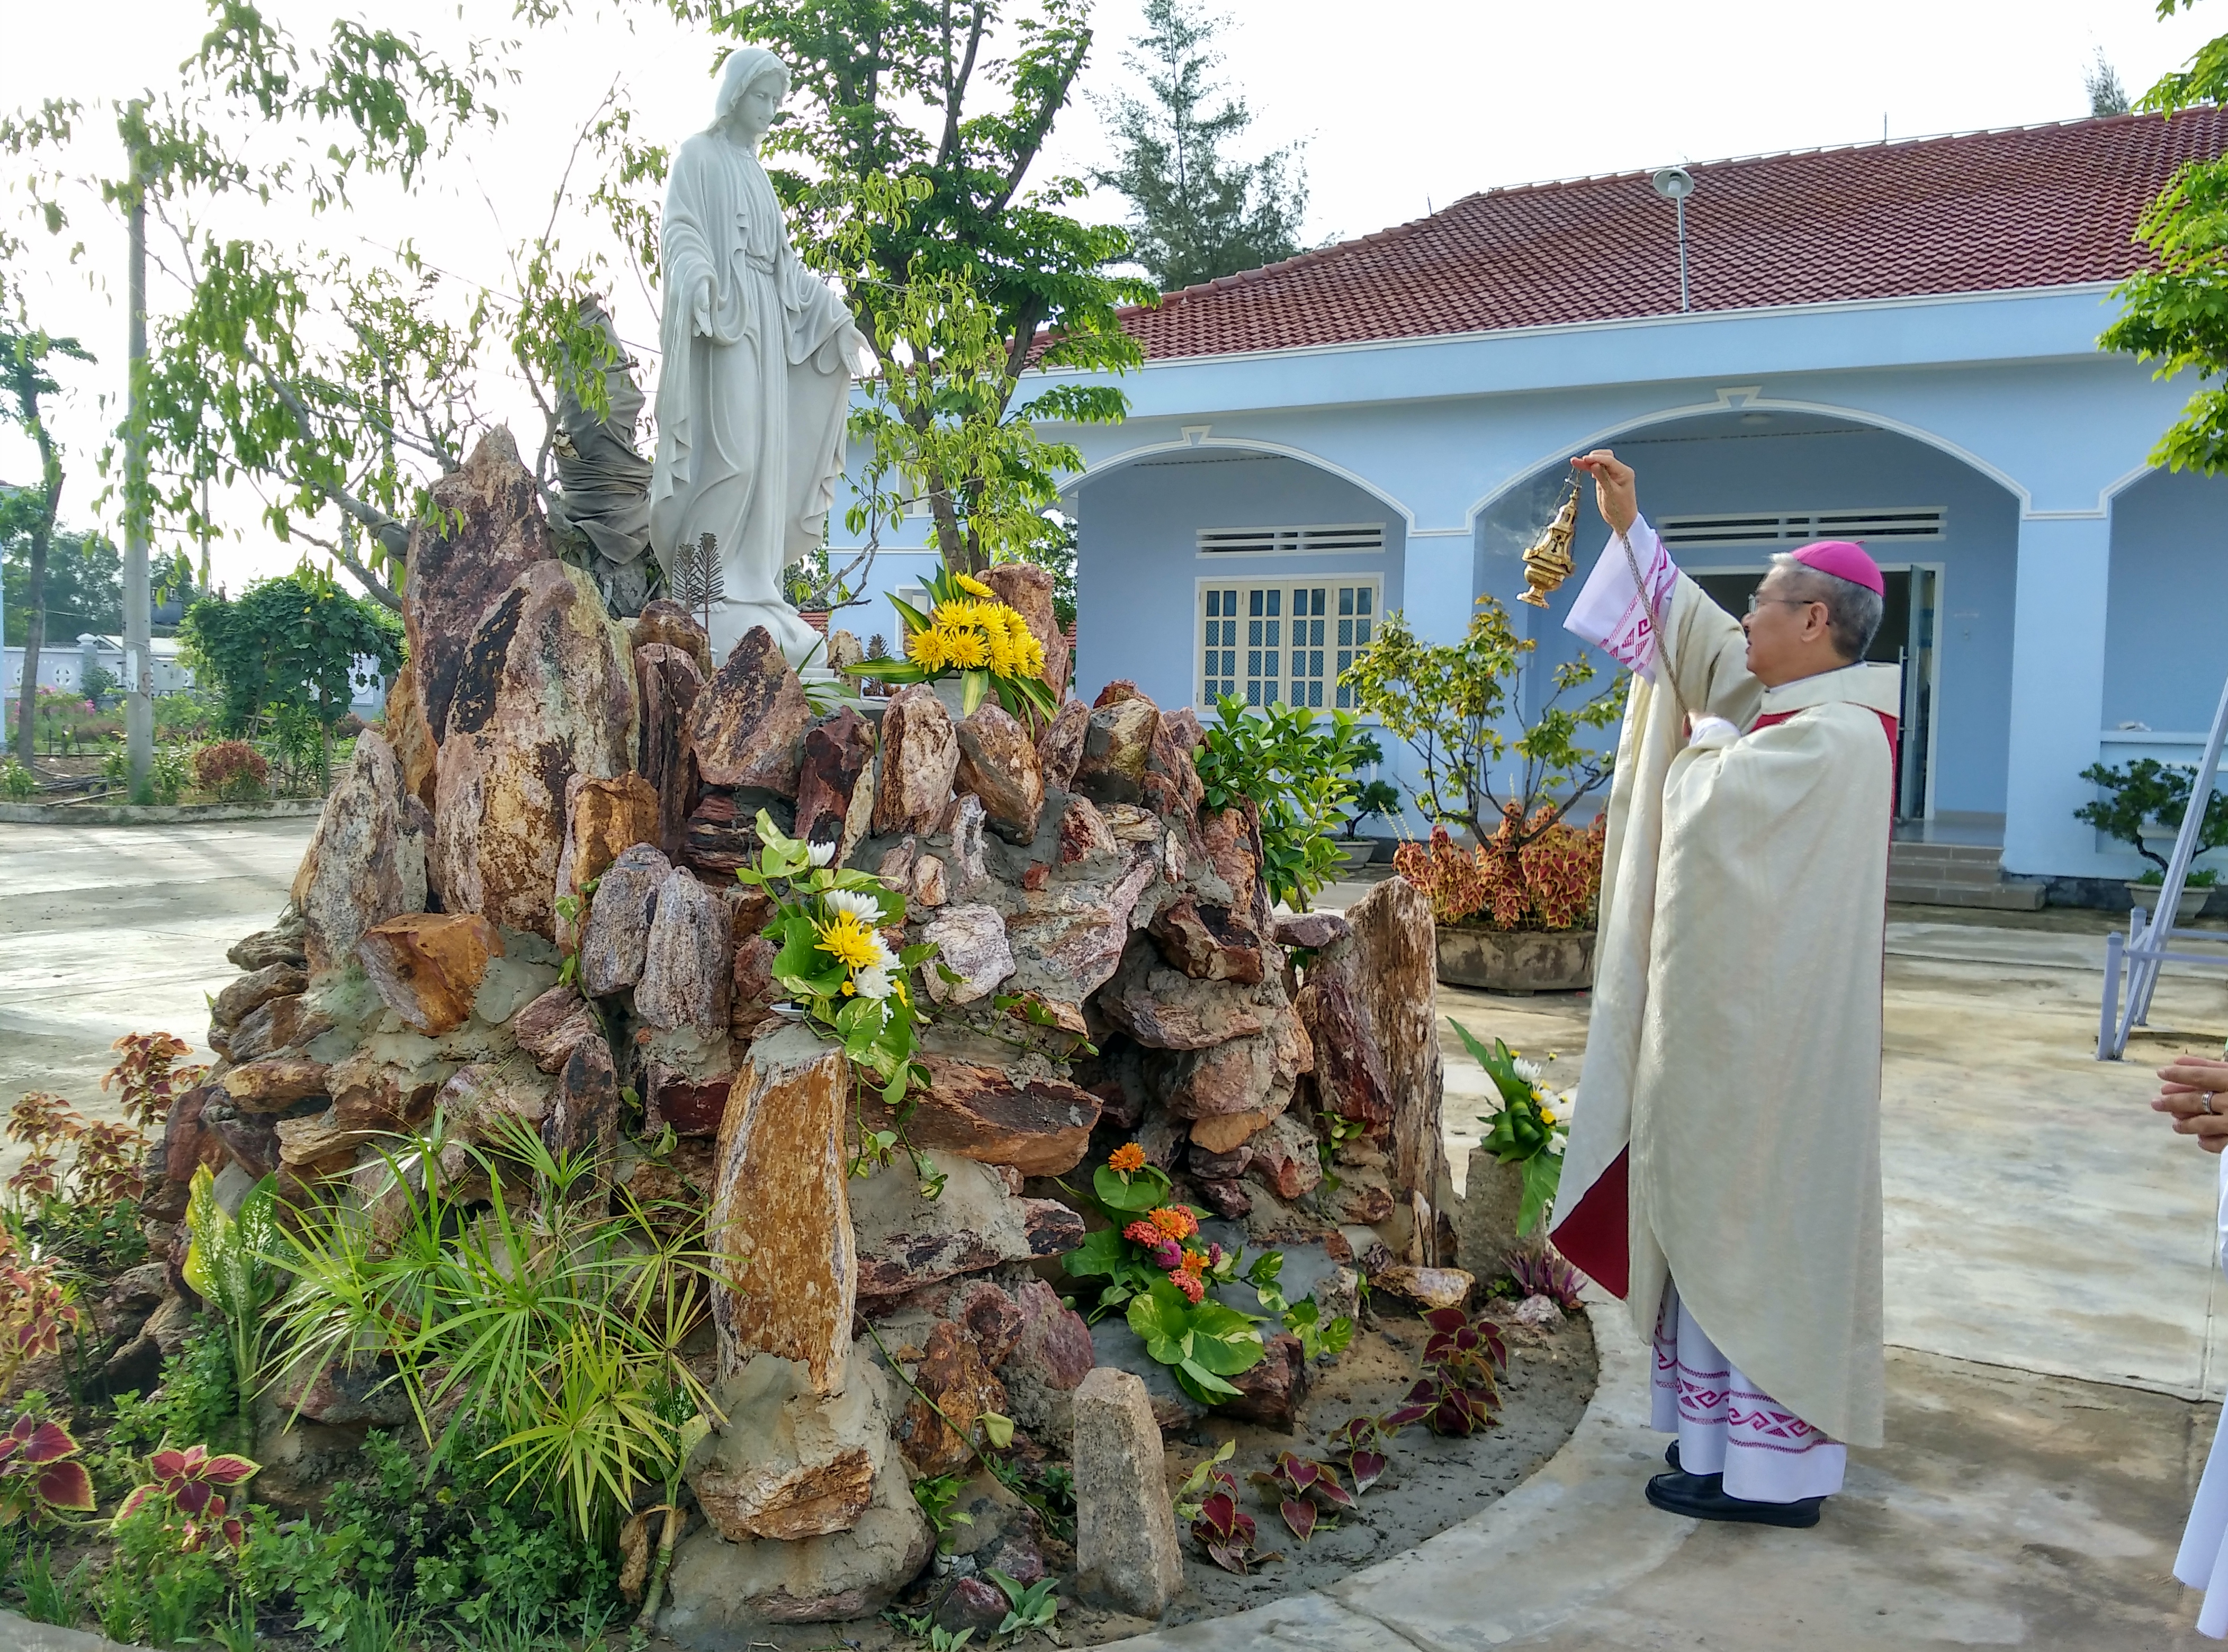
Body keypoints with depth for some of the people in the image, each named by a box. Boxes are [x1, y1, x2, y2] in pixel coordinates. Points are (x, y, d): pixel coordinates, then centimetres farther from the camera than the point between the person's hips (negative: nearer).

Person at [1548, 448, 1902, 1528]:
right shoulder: (1796, 707, 9)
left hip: (1764, 1028, -10)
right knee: (1743, 1219, 16)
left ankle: (1766, 1469, 9)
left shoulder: (1829, 736, -20)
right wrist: (1629, 524, 21)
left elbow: (1703, 811, -25)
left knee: (1753, 1224, -2)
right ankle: (1759, 1433, 28)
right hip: (1753, 1016, 10)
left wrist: (1706, 742, -3)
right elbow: (1692, 632, 19)